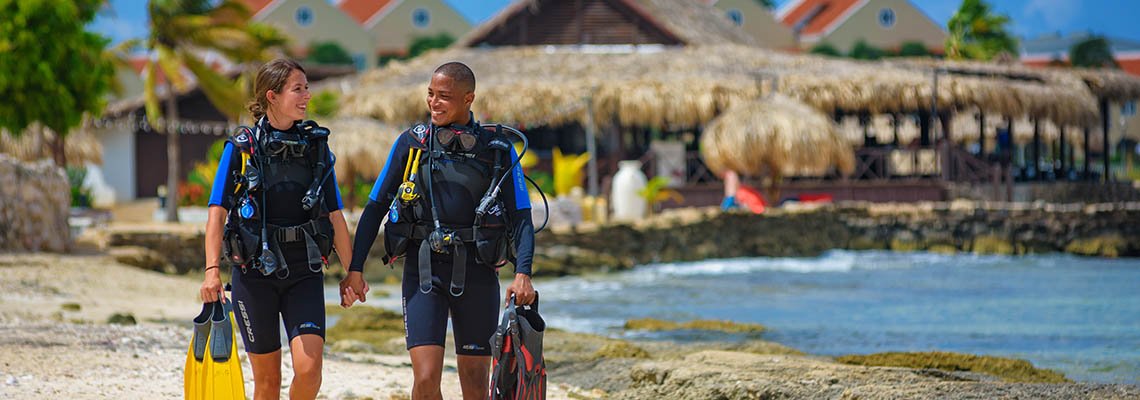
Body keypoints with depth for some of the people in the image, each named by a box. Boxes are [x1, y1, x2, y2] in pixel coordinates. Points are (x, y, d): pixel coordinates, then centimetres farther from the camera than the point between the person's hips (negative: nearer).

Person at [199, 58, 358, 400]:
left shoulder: (316, 146, 6)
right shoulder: (242, 147, -3)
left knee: (309, 369, -15)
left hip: (305, 272, 2)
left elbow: (335, 216, 10)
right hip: (255, 272, -2)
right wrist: (212, 270, -17)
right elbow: (217, 212, -6)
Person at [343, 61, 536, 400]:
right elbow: (376, 207, 9)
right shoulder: (412, 143, 4)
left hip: (476, 272, 0)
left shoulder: (498, 149, 2)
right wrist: (355, 268, 2)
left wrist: (522, 274, -15)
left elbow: (521, 217, 0)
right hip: (424, 270, 0)